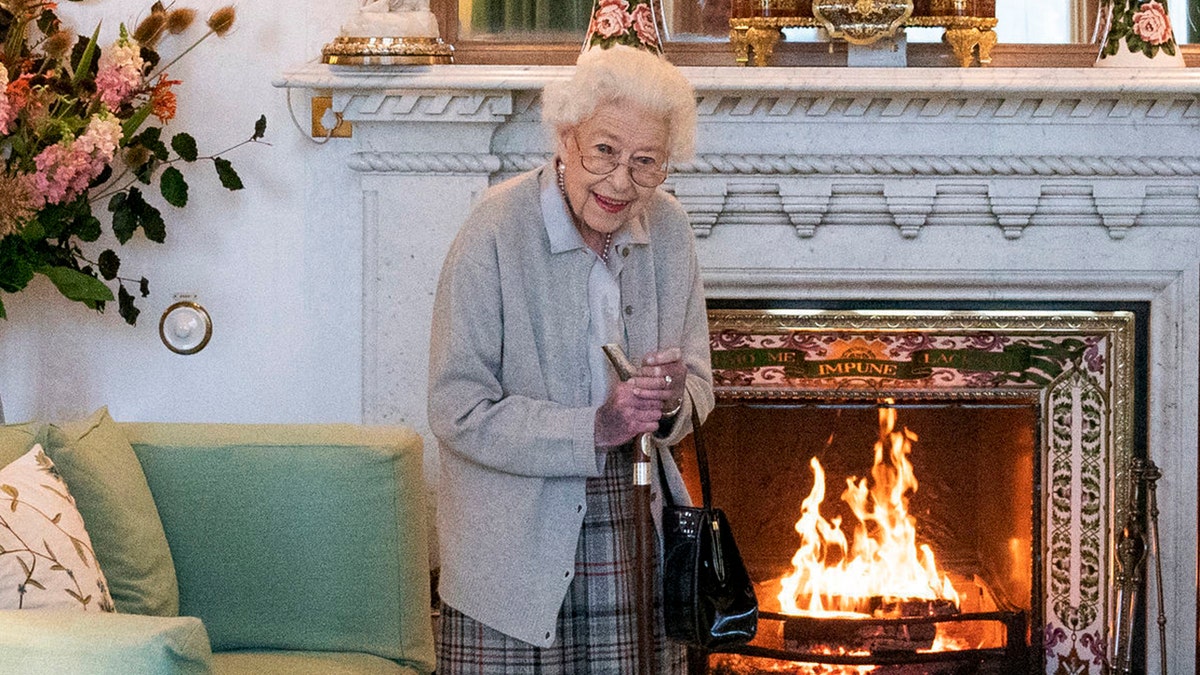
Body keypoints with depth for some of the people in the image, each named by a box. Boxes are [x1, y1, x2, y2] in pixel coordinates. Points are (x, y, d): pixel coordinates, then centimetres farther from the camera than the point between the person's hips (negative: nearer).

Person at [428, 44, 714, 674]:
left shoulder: (667, 228, 3)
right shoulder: (496, 231, -15)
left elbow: (698, 383, 11)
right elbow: (457, 412, -16)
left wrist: (672, 402, -13)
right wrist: (593, 428, -24)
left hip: (633, 541, 5)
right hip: (514, 546, -5)